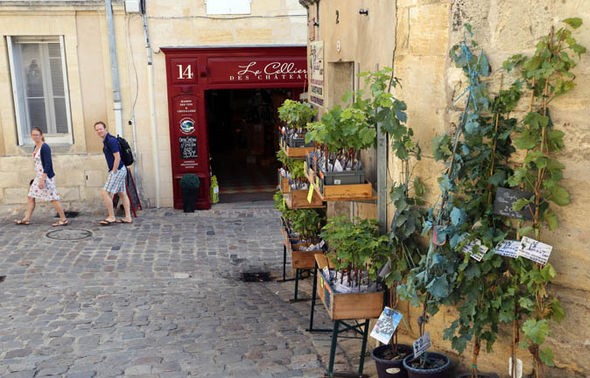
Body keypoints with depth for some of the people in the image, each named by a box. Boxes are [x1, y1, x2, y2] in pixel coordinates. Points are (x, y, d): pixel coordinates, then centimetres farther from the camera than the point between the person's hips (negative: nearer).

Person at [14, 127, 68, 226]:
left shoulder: (45, 147, -14)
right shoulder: (35, 147, 13)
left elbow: (47, 164, -20)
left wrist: (43, 179, -24)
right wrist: (37, 178, 21)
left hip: (46, 177, -9)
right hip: (38, 177, 9)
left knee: (53, 198, -6)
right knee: (30, 197, 11)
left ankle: (63, 219, 0)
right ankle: (26, 219, 19)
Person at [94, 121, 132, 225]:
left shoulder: (111, 140, -17)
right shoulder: (106, 141, 14)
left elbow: (117, 158, -21)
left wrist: (113, 172, -18)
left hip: (117, 170, -10)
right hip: (120, 170, 10)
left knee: (105, 192, -8)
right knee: (122, 193, 11)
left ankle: (111, 217, -1)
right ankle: (128, 217, 15)